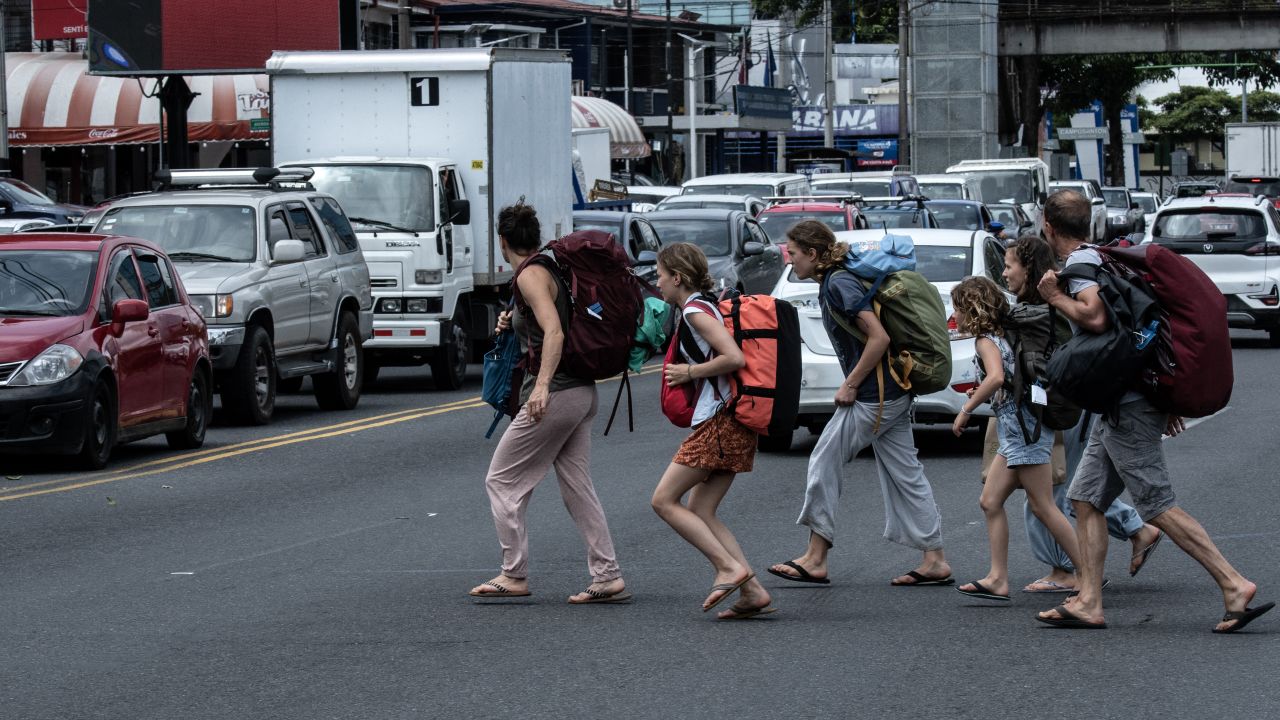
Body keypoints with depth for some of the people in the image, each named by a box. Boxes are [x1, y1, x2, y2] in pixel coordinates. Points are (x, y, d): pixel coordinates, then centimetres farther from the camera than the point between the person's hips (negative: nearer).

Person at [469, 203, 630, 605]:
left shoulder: (530, 276, -13)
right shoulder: (553, 270, 15)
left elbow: (554, 332, -26)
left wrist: (542, 386, -36)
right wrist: (514, 322, 16)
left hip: (555, 395, -9)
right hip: (582, 391, 9)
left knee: (502, 481, 1)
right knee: (577, 488, 9)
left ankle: (514, 576, 3)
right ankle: (608, 577, 4)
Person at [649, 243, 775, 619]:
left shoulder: (695, 310, -11)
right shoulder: (707, 307, 18)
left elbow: (734, 358, -23)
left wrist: (689, 372, -11)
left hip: (717, 422, -10)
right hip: (734, 424, 10)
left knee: (664, 500, -5)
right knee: (701, 512, 8)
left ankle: (729, 567, -11)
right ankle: (752, 591, 0)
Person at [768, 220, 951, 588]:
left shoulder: (840, 285, -15)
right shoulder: (831, 285, 14)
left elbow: (879, 337, -23)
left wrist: (850, 386, -16)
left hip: (873, 397, -10)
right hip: (894, 395, 10)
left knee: (825, 463, -2)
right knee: (905, 474, 10)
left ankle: (815, 559, 2)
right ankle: (936, 561, 10)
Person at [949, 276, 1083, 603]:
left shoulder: (986, 340, -10)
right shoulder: (1000, 336, 17)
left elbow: (996, 377, -28)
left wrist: (966, 410, -19)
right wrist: (981, 395, 16)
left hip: (1024, 429, -10)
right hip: (1016, 432, 10)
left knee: (1043, 507, -7)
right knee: (990, 502, 8)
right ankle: (998, 579, 5)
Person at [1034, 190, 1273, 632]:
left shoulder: (1078, 263, -11)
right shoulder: (1101, 258, 20)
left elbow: (1096, 317, -29)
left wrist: (1055, 297, -10)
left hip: (1126, 408, -10)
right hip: (1119, 407, 10)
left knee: (1158, 506, -10)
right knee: (1086, 498, 9)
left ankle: (1234, 585, -13)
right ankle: (1089, 603, 7)